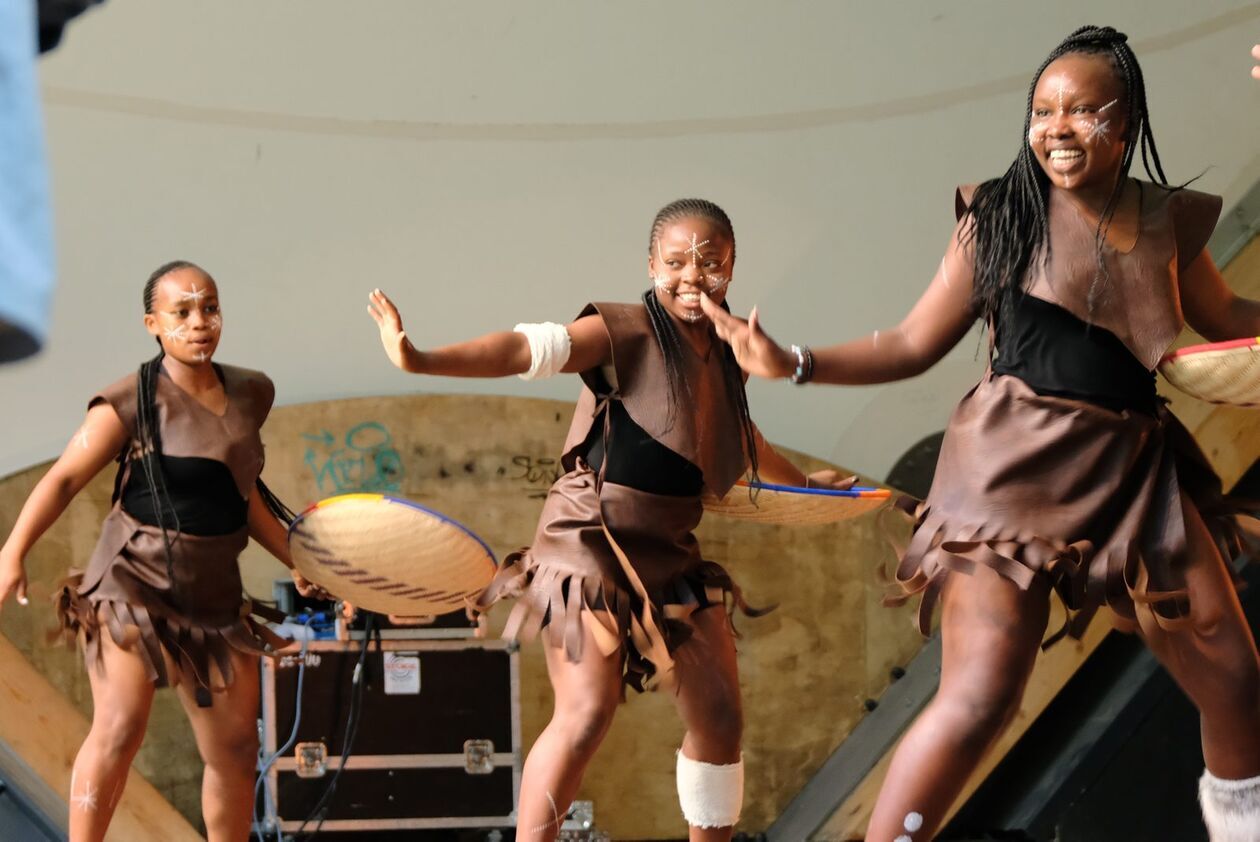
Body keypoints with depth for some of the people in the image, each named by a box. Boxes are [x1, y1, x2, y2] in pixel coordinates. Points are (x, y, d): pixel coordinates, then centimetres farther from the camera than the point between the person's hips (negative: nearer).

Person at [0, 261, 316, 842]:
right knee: (120, 728, -19)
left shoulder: (249, 394, 7)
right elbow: (63, 479, -13)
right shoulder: (135, 401, -11)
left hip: (213, 596, 6)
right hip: (133, 587, -6)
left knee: (235, 750, 9)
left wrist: (297, 561, 18)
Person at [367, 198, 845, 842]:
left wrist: (802, 480, 42)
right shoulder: (627, 334, -14)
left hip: (669, 553, 8)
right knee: (587, 713, -19)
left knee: (721, 720, 11)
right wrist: (422, 361, -46)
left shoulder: (724, 357, 7)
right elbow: (531, 349, -31)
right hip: (592, 541, -7)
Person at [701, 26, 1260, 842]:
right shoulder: (1001, 217, -2)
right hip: (1018, 468, -4)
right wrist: (795, 363, -9)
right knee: (979, 698, -16)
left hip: (1136, 472, 4)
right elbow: (914, 343, 1)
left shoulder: (1169, 223, 7)